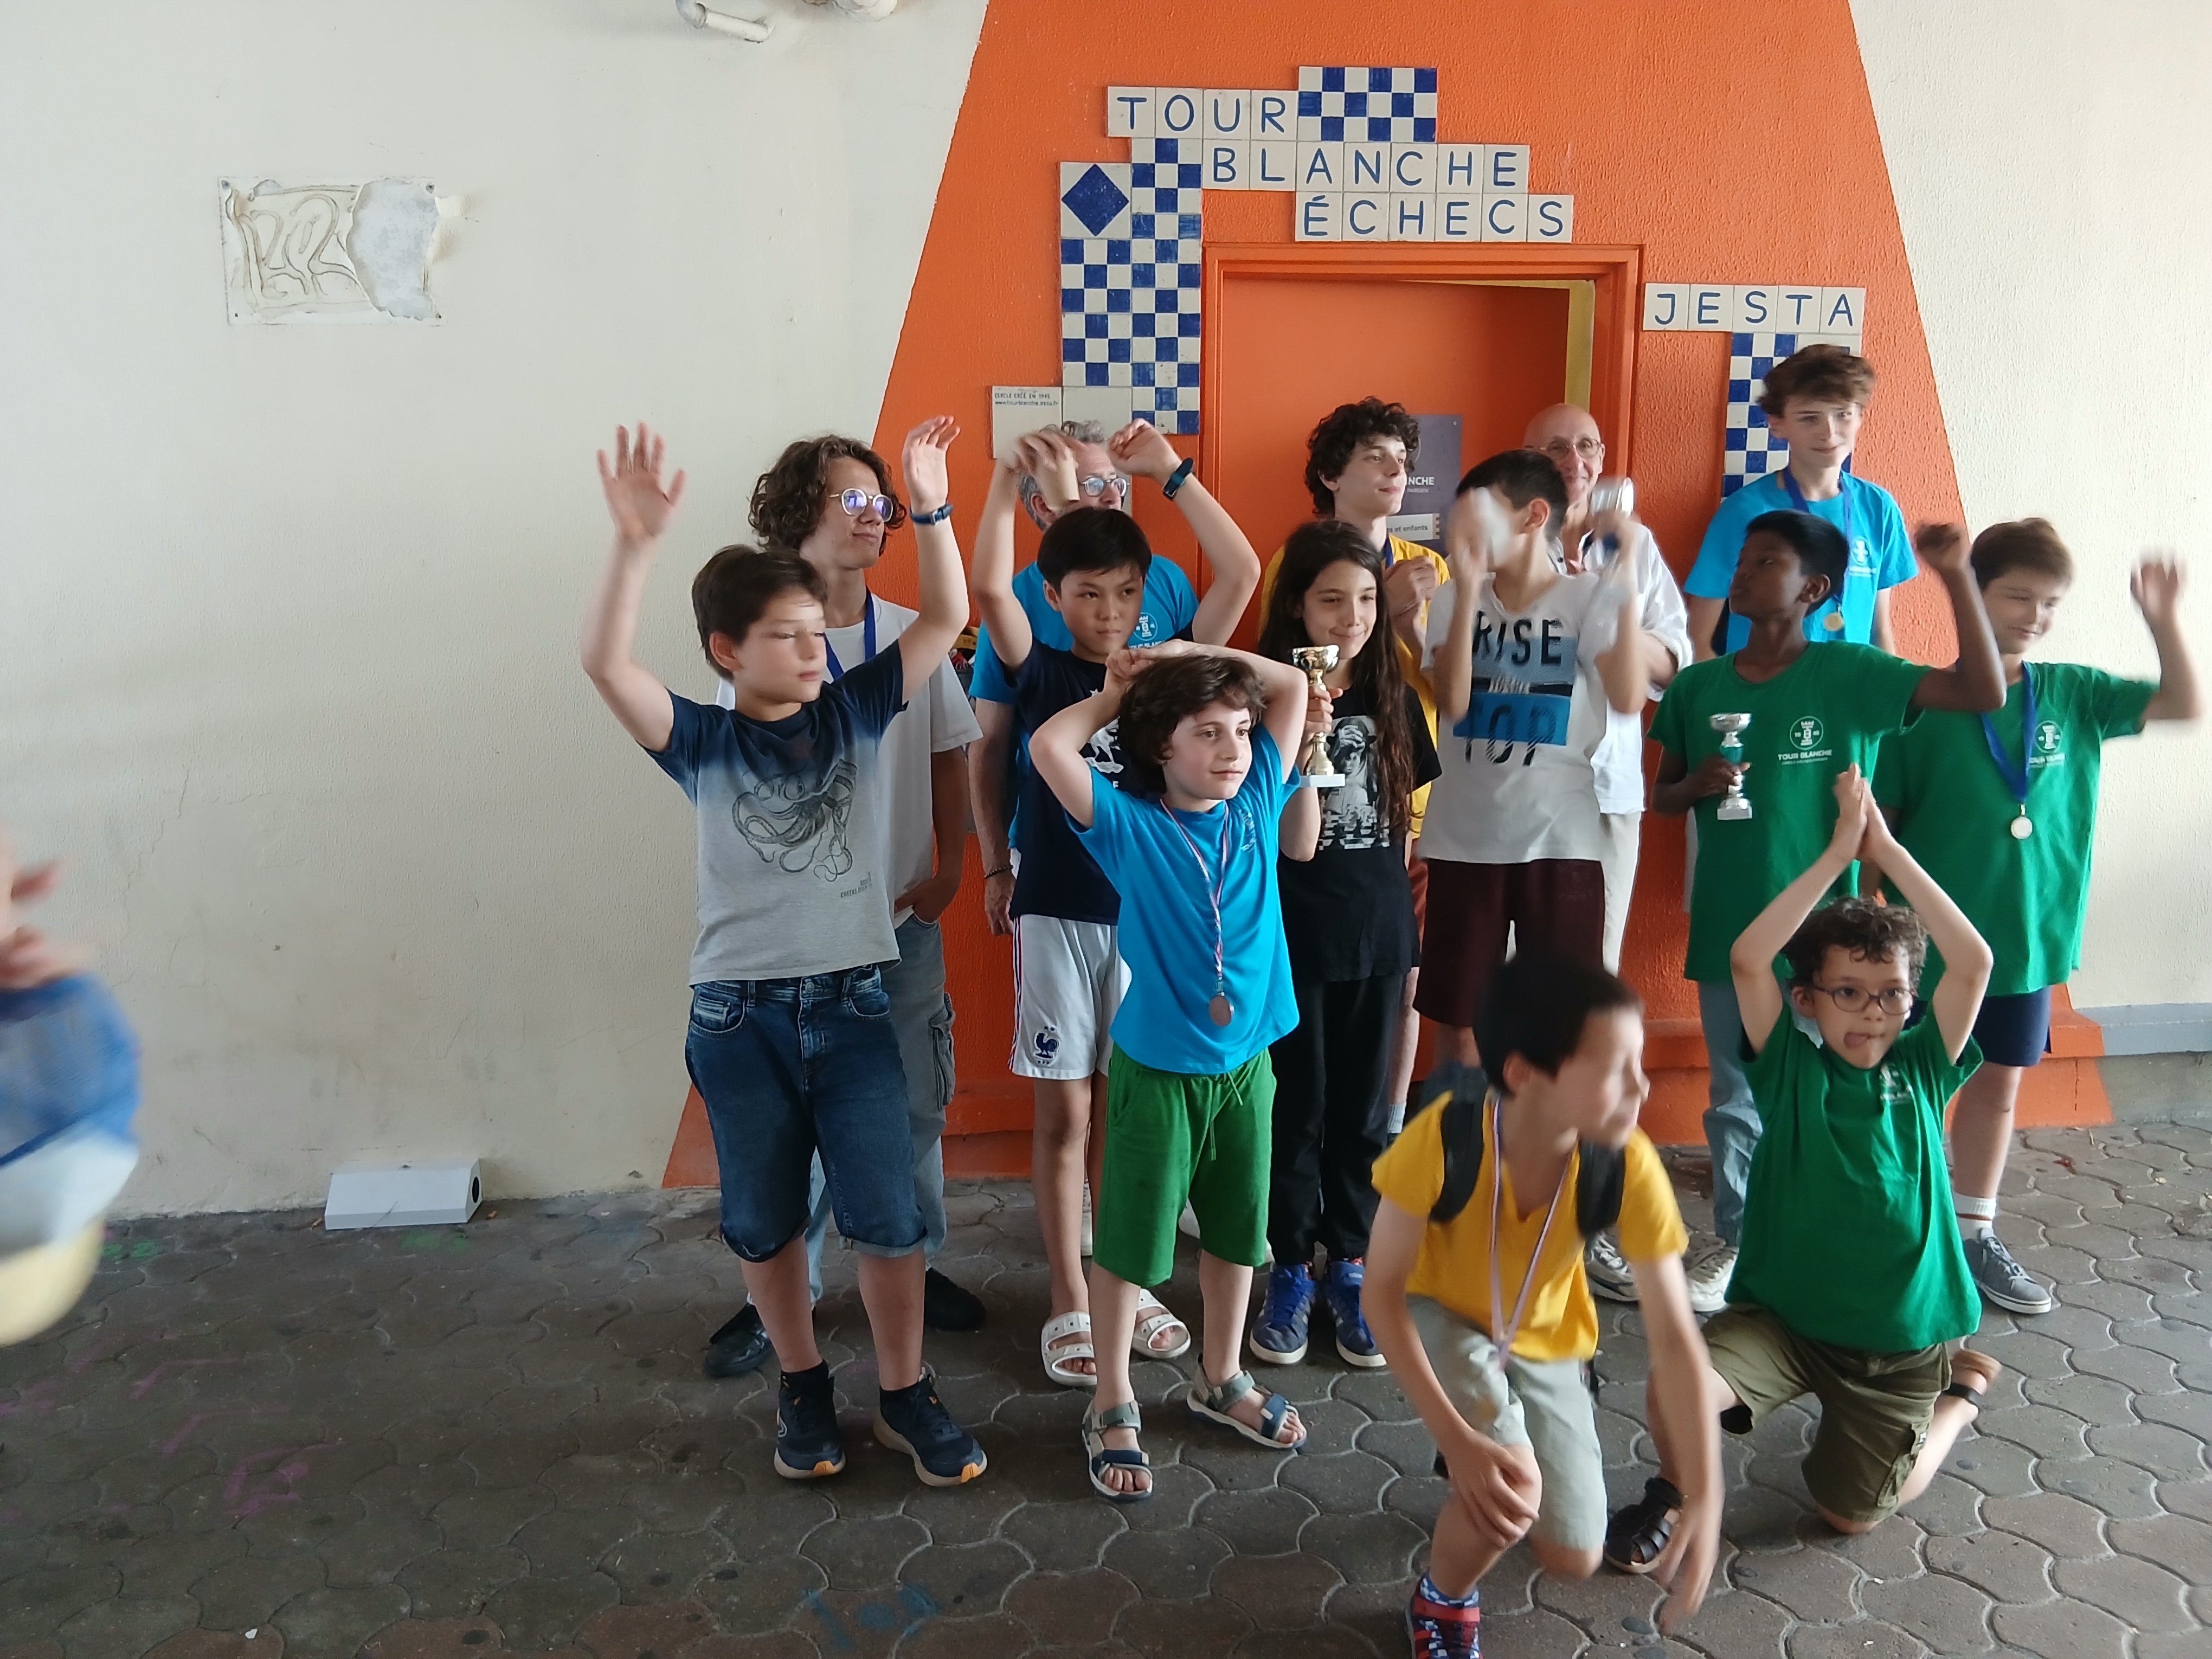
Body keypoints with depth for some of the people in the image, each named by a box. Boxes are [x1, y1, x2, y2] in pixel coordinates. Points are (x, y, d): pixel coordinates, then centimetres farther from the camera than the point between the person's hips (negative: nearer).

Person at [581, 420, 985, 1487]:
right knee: (766, 1222, 15)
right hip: (740, 1017, 0)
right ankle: (802, 1386, 37)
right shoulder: (702, 741, -4)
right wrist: (636, 544, -33)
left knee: (886, 1216, 5)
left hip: (854, 1005, 1)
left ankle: (905, 1395, 25)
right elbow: (606, 662, -20)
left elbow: (945, 619, -4)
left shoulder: (854, 711, 2)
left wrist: (929, 508, -16)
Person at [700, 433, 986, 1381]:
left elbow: (950, 757, 9)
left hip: (908, 919, 4)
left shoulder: (914, 636, 3)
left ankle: (914, 1265, 32)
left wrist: (949, 867, 0)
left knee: (916, 1105, 13)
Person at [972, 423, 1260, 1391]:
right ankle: (1069, 1304, 20)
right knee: (1064, 1112, 7)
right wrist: (1013, 475, -14)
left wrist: (1170, 470, -7)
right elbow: (989, 589, -17)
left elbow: (1242, 573, -7)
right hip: (1058, 914, -1)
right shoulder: (1043, 675, -1)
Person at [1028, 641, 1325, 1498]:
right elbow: (1048, 745, -28)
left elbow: (1293, 683, 5)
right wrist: (1116, 693, -11)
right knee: (1129, 1241, 8)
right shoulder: (1128, 824, -13)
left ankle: (1220, 1379, 41)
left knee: (1237, 1229, 19)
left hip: (1245, 1065, 5)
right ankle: (1113, 1407, 27)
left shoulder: (1258, 801, -2)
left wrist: (1184, 652, -2)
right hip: (1155, 1070, -4)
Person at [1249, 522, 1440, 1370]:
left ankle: (1350, 1266, 28)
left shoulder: (1393, 699, 5)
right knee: (1295, 1109, 7)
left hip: (1379, 935, 4)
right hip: (1290, 937, -4)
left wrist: (1413, 939, 11)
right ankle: (1291, 1270, 24)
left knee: (1363, 1111, 13)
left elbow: (1403, 820, 12)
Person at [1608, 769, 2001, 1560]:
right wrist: (1838, 851, -21)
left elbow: (1972, 963, -20)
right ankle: (1673, 1491, 7)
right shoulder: (1791, 1067, -9)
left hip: (1900, 1334, 1)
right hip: (1781, 1314, -1)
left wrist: (1886, 849, -19)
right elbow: (1748, 959, -24)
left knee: (1851, 1513, 8)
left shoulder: (1922, 1070, -5)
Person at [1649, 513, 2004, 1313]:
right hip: (1725, 925, 3)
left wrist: (1956, 576, -20)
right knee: (1734, 1098, 13)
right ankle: (1734, 1240, 30)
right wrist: (1697, 786, -11)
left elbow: (1984, 692, -14)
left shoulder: (1850, 674, -6)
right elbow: (1662, 797, 11)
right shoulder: (1697, 686, 3)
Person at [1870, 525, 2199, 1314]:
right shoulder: (1925, 702, -11)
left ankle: (1974, 1234, 31)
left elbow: (2184, 704, 1)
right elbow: (1879, 826, -8)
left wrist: (2162, 620, -13)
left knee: (1999, 1084, 16)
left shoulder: (2073, 694, 2)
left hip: (2030, 936, 5)